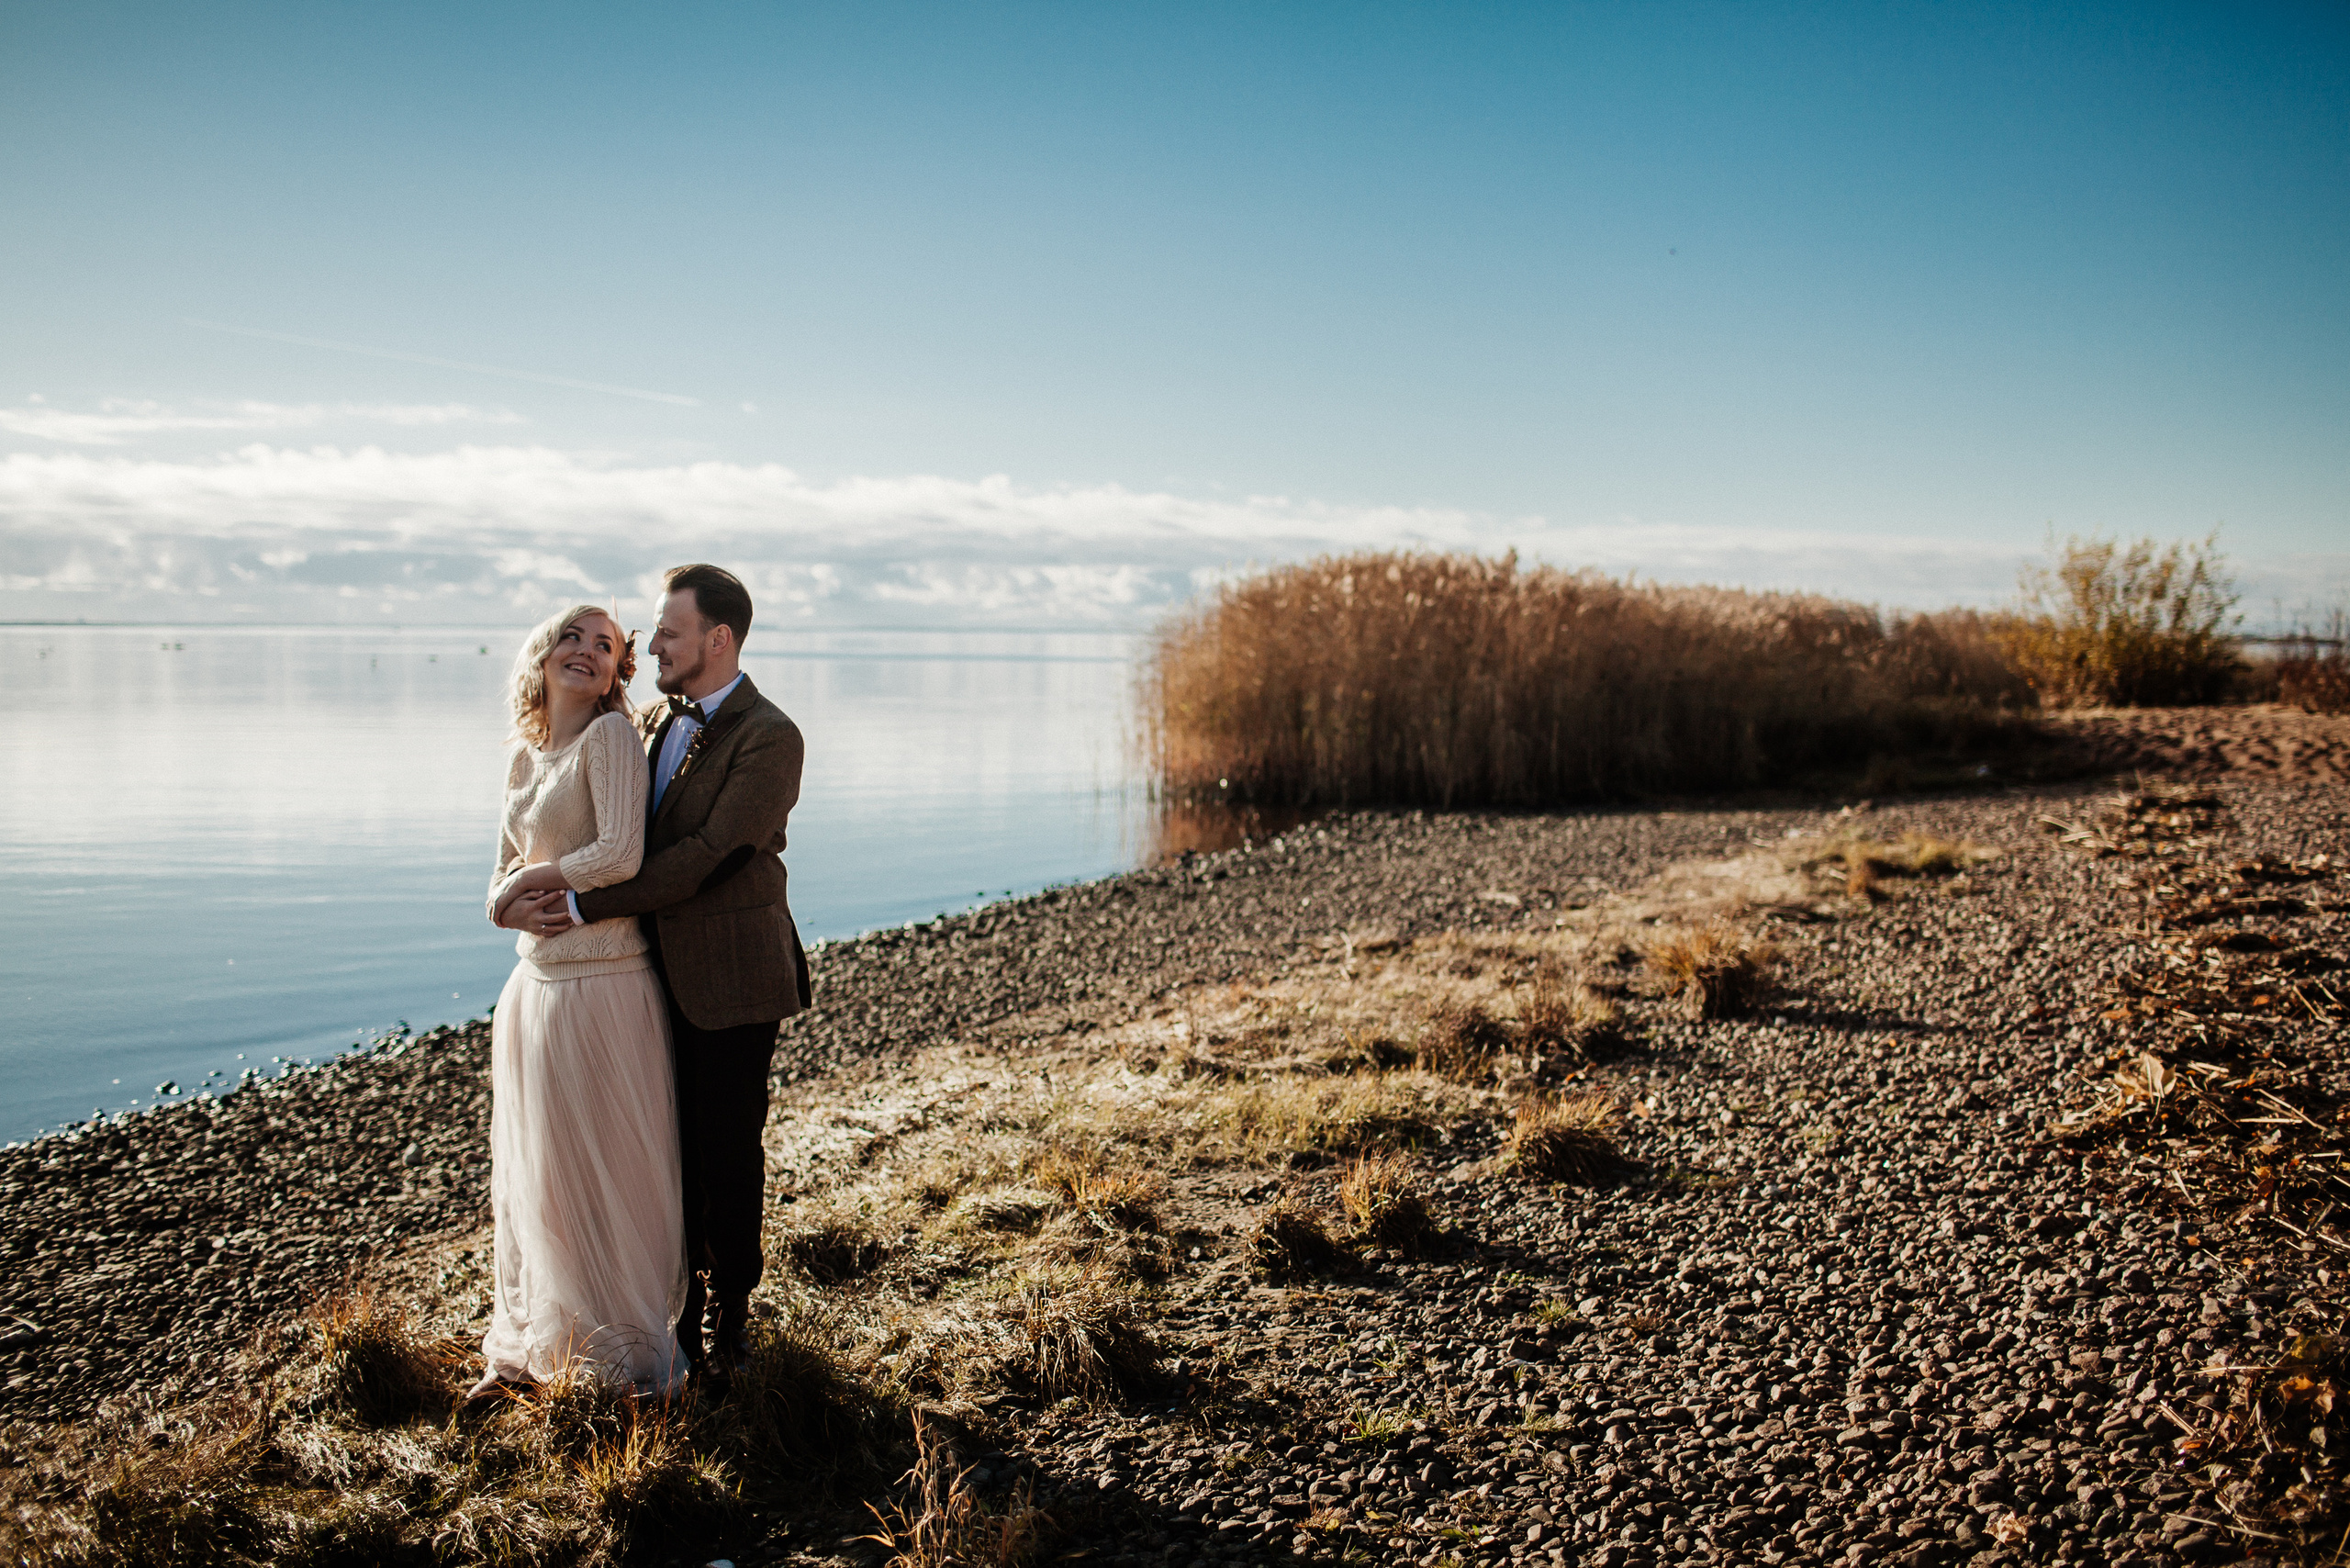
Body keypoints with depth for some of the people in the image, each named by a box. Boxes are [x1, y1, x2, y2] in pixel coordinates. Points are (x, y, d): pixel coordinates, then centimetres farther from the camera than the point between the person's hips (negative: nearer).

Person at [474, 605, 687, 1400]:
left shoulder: (611, 736, -10)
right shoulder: (524, 755, 12)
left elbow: (622, 853, -21)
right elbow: (505, 877, 16)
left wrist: (535, 878, -8)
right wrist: (510, 903, -6)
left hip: (602, 985, -7)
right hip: (536, 983, 7)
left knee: (606, 1173, 4)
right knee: (530, 1171, 16)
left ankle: (629, 1352, 20)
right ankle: (528, 1342, 32)